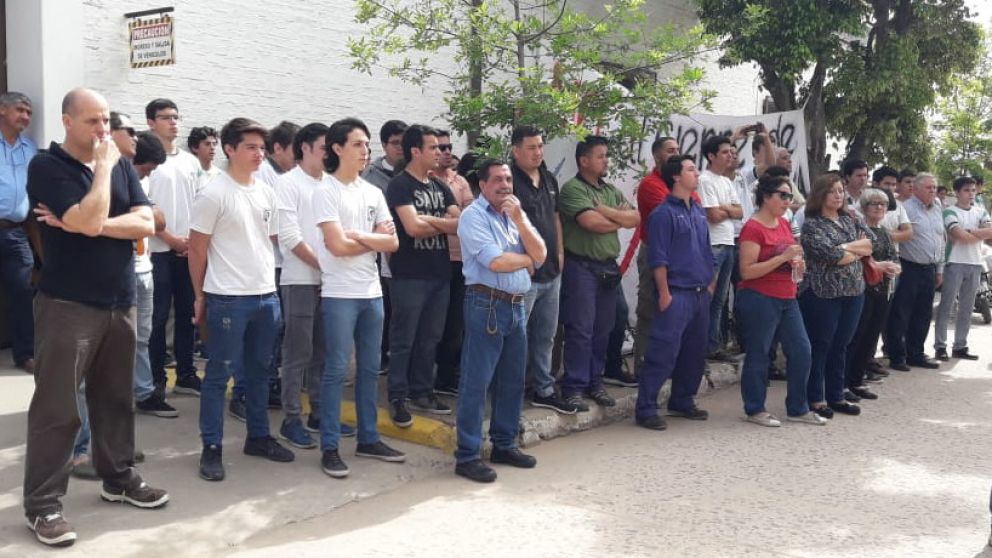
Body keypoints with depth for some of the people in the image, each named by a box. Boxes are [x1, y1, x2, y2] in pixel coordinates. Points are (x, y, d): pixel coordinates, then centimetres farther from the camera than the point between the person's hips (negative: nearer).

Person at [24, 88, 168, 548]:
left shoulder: (121, 164, 9)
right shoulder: (47, 167, -8)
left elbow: (145, 224, -1)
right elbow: (90, 221, -21)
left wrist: (92, 225, -14)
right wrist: (103, 166, -11)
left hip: (120, 302, 6)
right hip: (68, 306, -5)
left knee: (116, 397, 16)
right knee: (56, 406, -2)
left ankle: (119, 477, 30)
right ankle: (43, 504, 6)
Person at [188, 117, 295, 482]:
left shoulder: (266, 193, 10)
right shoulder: (214, 194, -9)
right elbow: (197, 249, -5)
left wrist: (270, 283, 13)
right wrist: (200, 297, -2)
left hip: (266, 295, 6)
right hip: (228, 298, -6)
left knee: (260, 371, 15)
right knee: (219, 374, 1)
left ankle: (258, 437, 27)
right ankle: (211, 448, 10)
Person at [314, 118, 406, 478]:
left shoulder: (373, 193, 12)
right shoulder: (326, 191, -7)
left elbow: (392, 243, 4)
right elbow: (338, 246, -16)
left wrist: (357, 235, -9)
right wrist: (375, 239, -2)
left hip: (372, 293, 7)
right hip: (339, 295, -6)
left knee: (370, 369, 12)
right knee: (336, 370, -2)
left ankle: (368, 439, 22)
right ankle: (329, 448, 5)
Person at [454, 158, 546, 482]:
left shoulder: (516, 214, 15)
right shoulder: (473, 216, -8)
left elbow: (541, 255, 4)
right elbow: (496, 261, -19)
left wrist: (519, 219, -6)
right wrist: (526, 260, -1)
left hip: (517, 306, 8)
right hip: (487, 305, -8)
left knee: (513, 381, 14)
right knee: (476, 382, -4)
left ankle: (504, 445, 26)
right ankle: (468, 456, 1)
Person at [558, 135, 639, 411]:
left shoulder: (611, 190, 16)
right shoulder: (572, 189, -7)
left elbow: (636, 218, 4)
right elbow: (592, 222, -20)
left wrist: (605, 211, -11)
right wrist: (621, 218, -2)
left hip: (608, 267, 7)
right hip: (581, 266, -7)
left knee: (603, 329, 11)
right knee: (580, 329, -5)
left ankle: (594, 382, 22)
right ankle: (573, 387, 1)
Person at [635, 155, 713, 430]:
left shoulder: (698, 211, 16)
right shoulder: (664, 213, -9)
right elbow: (658, 258, -13)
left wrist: (711, 283, 16)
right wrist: (664, 293, -16)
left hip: (701, 294, 8)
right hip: (677, 294, -8)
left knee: (695, 352, 13)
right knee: (663, 353, -8)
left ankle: (682, 402, 26)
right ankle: (645, 409, -3)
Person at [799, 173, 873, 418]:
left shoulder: (850, 220, 13)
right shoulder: (811, 224, -8)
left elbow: (871, 242, 1)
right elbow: (830, 255, -19)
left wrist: (845, 247, -13)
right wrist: (858, 251, -4)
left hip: (853, 292, 6)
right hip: (822, 294, -6)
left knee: (840, 346, 12)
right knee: (819, 347, 0)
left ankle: (836, 396, 21)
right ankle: (815, 399, 7)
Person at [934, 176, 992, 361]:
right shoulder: (950, 212, -5)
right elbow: (961, 236, -18)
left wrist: (970, 231, -15)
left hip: (975, 264, 6)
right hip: (955, 264, -5)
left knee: (966, 308, 9)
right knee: (946, 306, -3)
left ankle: (960, 346, 15)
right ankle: (940, 346, 1)